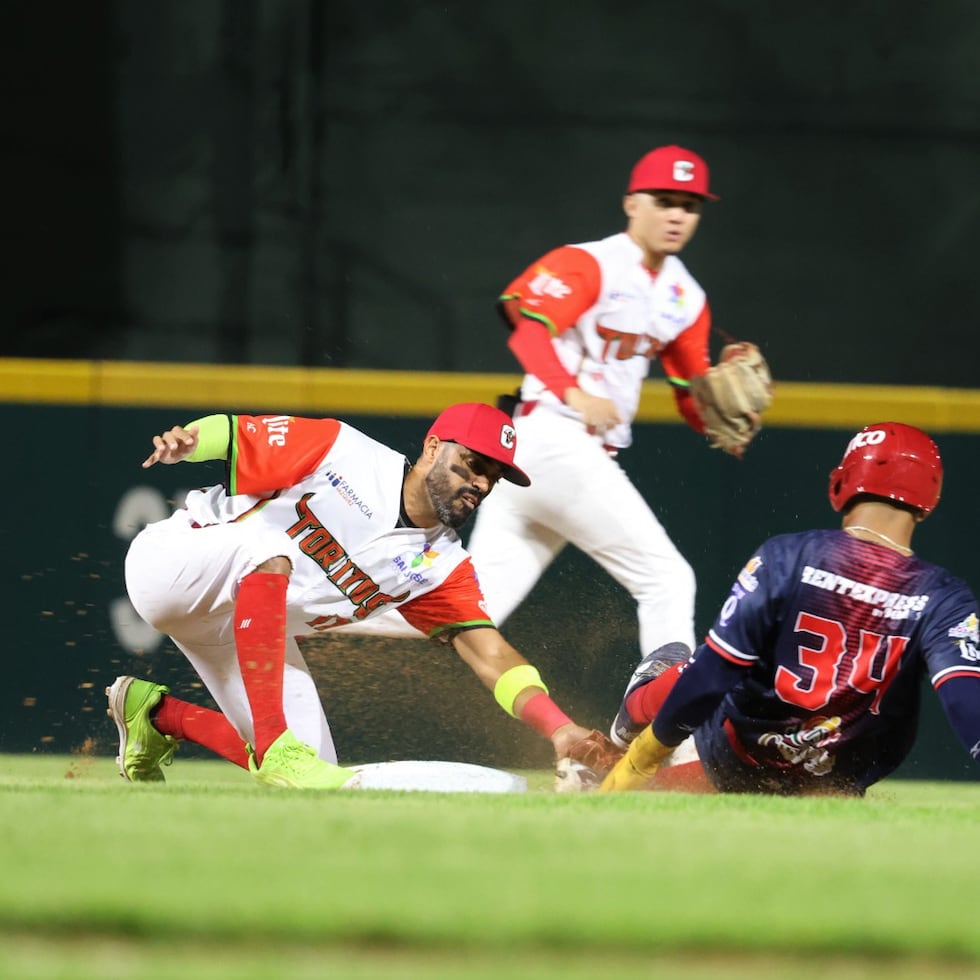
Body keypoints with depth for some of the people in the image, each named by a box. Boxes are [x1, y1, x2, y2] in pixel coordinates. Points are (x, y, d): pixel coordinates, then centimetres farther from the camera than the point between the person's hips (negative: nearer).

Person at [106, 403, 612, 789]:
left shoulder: (440, 567, -4)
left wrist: (562, 730, -28)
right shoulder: (340, 451, -17)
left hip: (246, 626, 7)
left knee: (306, 783, -4)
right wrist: (184, 439, -40)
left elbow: (490, 655, -13)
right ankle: (275, 746, -40)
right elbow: (232, 434, -16)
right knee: (269, 545, -38)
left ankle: (157, 716, 19)